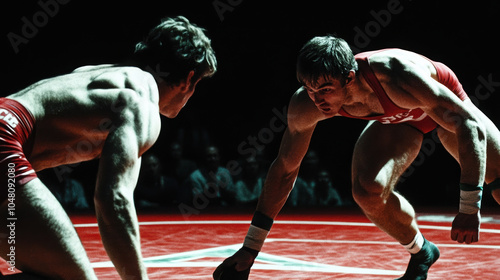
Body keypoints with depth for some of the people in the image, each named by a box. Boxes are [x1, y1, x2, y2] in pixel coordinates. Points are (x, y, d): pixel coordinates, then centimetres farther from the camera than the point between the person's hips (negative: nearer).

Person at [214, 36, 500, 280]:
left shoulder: (395, 75, -45)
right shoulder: (305, 106, -31)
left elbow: (470, 126, -38)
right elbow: (284, 170, -15)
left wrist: (470, 208, -41)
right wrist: (251, 248, -14)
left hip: (445, 106, -2)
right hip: (394, 119, 2)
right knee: (368, 190, -23)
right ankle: (421, 254, 6)